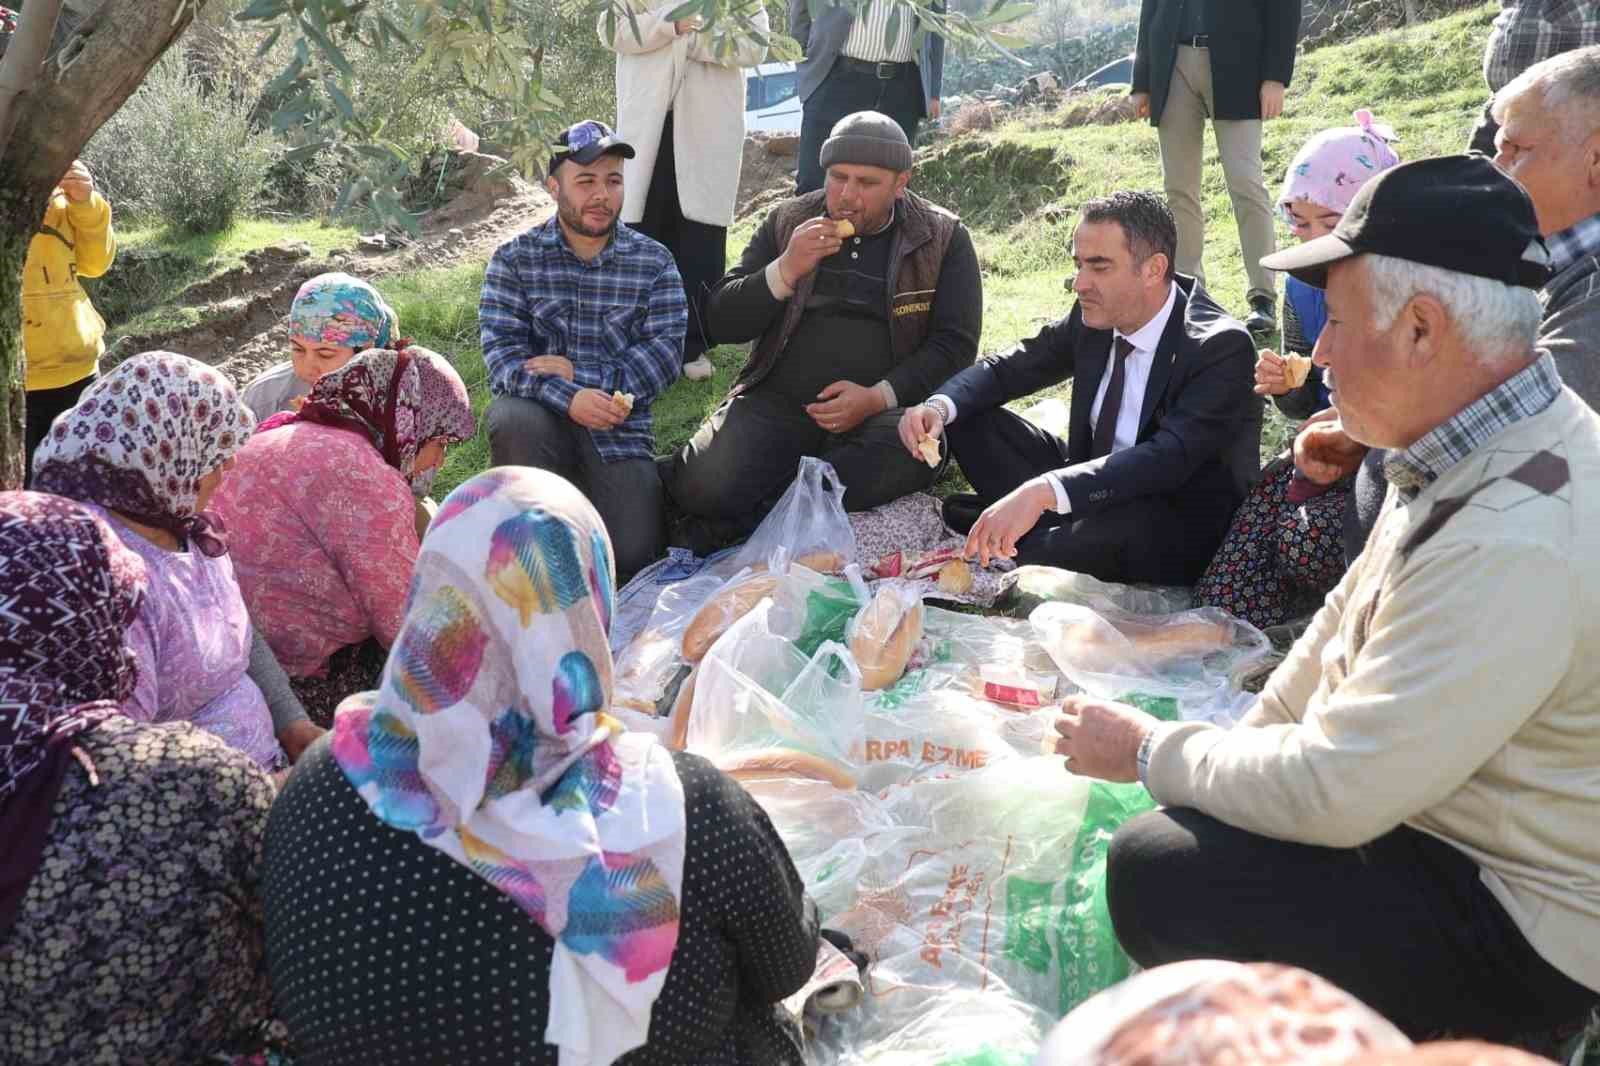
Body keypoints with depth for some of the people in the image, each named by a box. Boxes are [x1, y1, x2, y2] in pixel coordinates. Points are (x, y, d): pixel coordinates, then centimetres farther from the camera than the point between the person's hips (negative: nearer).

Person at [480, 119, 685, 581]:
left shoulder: (654, 262, 4)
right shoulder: (515, 259, 2)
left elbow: (666, 352, -6)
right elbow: (501, 352, -9)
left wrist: (580, 374, -17)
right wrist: (567, 399, -26)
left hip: (620, 428, 1)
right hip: (542, 419, 0)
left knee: (632, 555, -17)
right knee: (513, 418, -37)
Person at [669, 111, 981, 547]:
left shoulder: (943, 238, 7)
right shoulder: (787, 221, 13)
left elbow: (955, 344, 0)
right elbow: (723, 322, 8)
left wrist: (878, 397, -15)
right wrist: (786, 271, -11)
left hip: (888, 408, -1)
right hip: (778, 400, 1)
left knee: (910, 450, -38)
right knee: (699, 486, -26)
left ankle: (747, 521, -23)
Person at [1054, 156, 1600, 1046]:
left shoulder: (1519, 540, -33)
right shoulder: (1471, 453, -1)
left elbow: (1329, 795, -30)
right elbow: (1345, 624, 12)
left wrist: (1151, 752, -14)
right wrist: (1230, 756, 4)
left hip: (1521, 935, -9)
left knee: (1158, 874, -17)